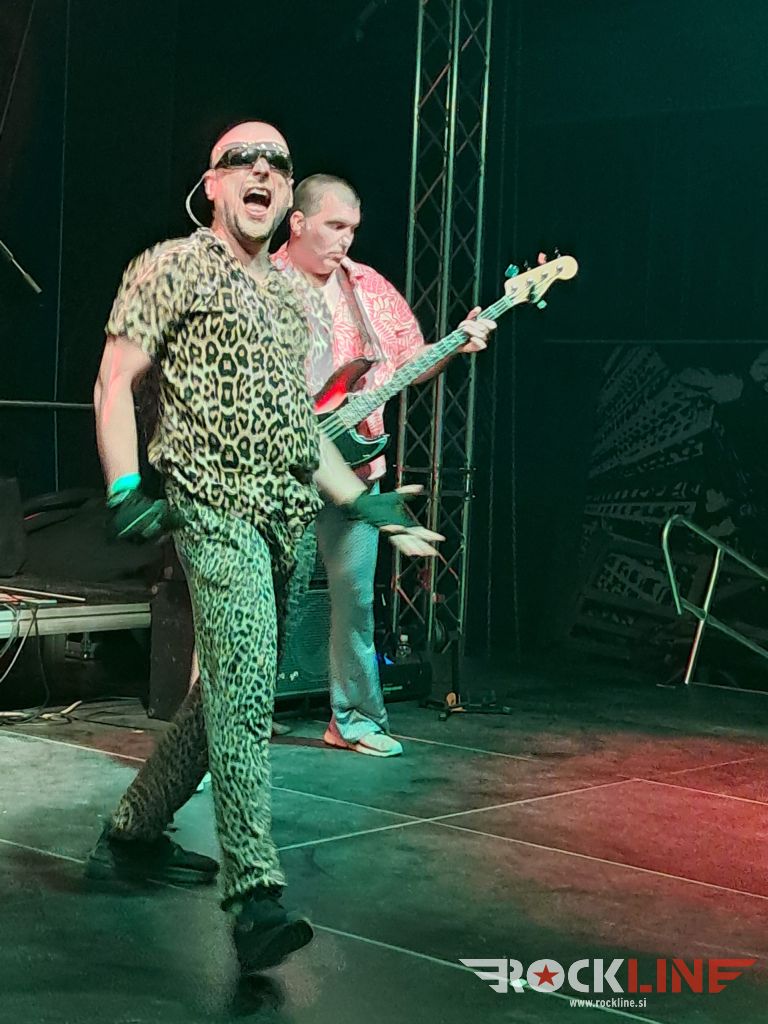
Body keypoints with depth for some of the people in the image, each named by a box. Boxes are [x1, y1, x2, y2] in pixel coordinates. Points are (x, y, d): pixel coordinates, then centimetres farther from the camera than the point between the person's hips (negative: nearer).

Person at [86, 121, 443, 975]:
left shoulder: (286, 297, 21)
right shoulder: (171, 268, 1)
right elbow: (115, 380, -5)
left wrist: (365, 504, 20)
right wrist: (126, 490, -18)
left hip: (285, 519, 8)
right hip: (214, 509, -8)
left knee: (229, 692, 13)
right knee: (243, 695, -19)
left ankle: (131, 838, 29)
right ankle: (255, 897, -21)